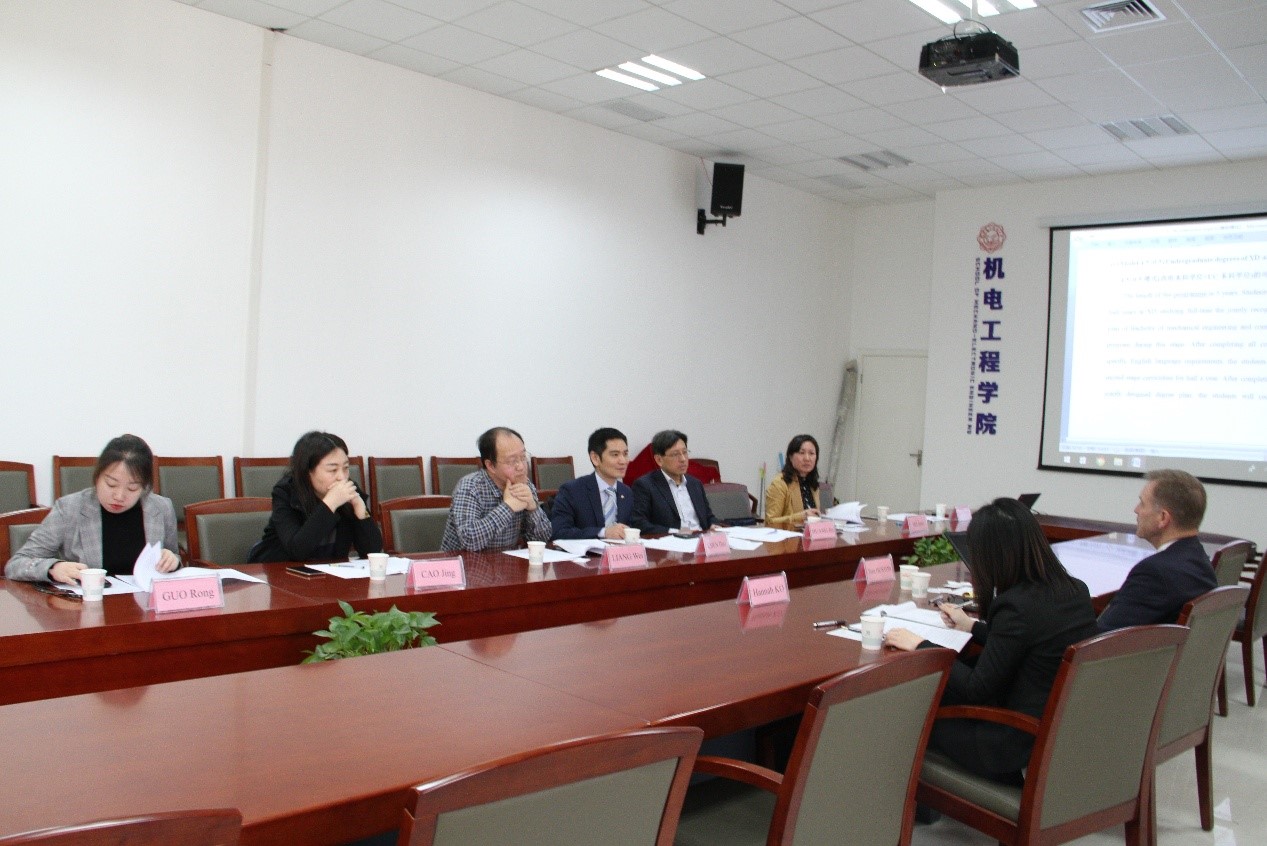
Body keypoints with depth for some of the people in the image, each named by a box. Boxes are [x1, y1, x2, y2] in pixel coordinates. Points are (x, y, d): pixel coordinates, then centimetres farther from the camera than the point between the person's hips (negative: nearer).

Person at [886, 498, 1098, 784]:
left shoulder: (1017, 606, -23)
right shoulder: (1076, 591, 1)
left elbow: (977, 690, -16)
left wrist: (920, 646, -7)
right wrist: (972, 626, 26)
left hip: (1029, 753, -8)